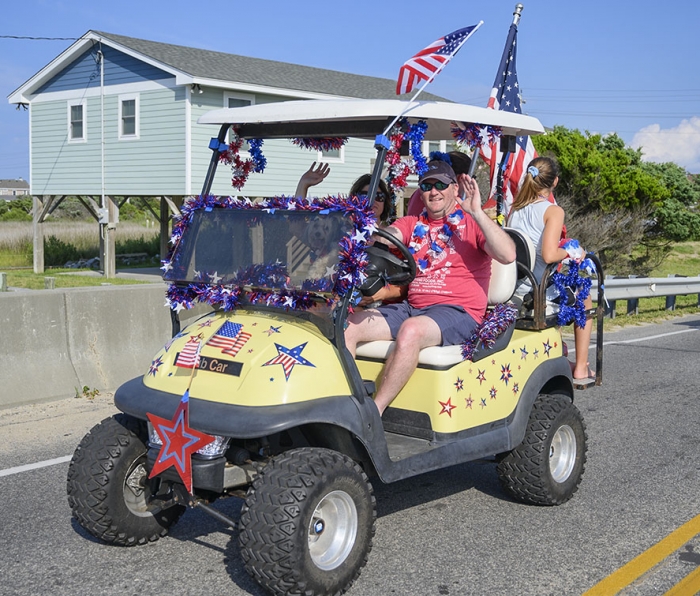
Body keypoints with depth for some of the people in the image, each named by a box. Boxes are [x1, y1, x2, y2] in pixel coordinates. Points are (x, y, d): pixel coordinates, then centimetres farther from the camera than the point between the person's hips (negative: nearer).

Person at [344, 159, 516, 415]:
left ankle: (373, 413, -30)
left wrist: (476, 212, -19)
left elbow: (508, 255, -14)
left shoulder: (472, 222, 4)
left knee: (411, 330, -36)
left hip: (458, 311, -5)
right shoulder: (411, 224, 17)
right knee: (347, 325, -13)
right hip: (411, 307, 6)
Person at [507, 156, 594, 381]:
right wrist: (567, 251, -5)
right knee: (584, 300, 25)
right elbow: (549, 255, -26)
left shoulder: (514, 209, 3)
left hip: (516, 289, 6)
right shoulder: (553, 211, -14)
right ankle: (581, 367, 25)